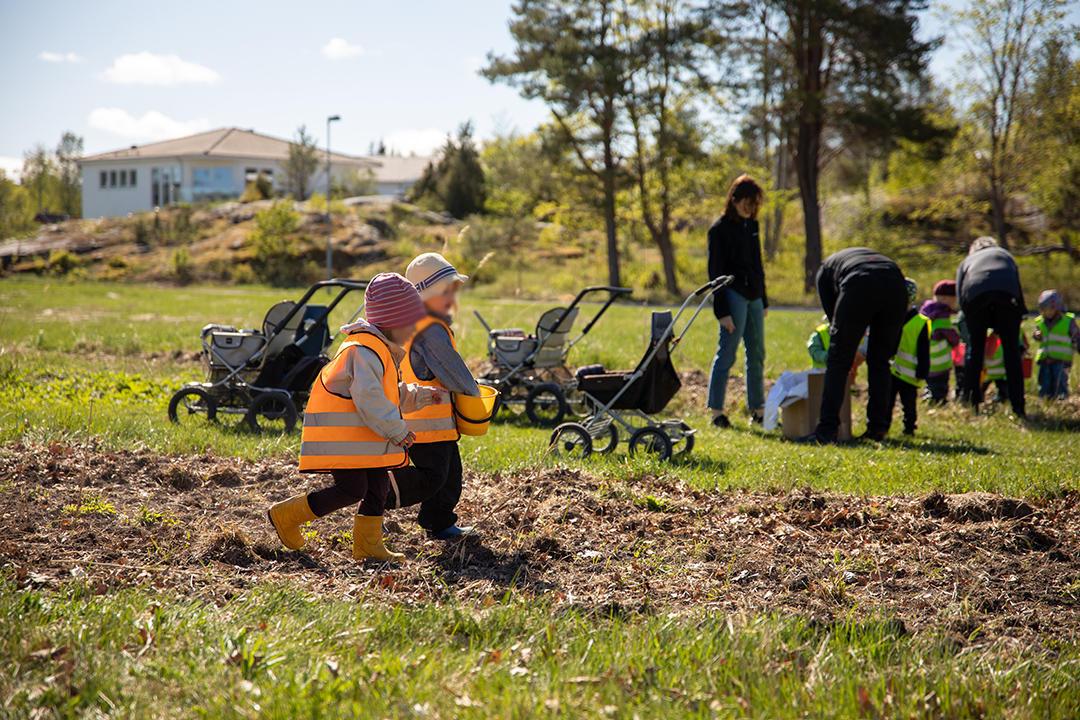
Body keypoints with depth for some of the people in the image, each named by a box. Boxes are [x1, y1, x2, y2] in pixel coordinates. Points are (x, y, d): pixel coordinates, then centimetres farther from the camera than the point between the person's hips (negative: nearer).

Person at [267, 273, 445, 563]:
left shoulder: (382, 351, 17)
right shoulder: (363, 350, -19)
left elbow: (393, 395, 28)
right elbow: (368, 399, -26)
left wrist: (422, 396, 18)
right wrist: (397, 430, -22)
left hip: (363, 439, 11)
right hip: (341, 437, -11)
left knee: (378, 485, 8)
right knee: (352, 490, -11)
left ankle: (368, 544, 18)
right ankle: (286, 515, 1)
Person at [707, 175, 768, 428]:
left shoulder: (750, 224, 14)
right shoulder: (720, 229, -8)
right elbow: (715, 273, -10)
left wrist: (764, 301, 19)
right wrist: (722, 311, -15)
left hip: (753, 297, 8)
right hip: (734, 296, -8)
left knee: (757, 356, 10)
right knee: (726, 355, -6)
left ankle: (758, 409, 18)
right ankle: (717, 411, -1)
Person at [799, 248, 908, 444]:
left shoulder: (825, 268, 33)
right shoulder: (868, 254, 43)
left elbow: (832, 313, 25)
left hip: (860, 287, -4)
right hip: (896, 286, 4)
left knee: (838, 361, 4)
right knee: (880, 362, 17)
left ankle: (827, 429, -4)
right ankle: (877, 428, 14)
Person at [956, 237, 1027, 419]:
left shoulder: (966, 261, 36)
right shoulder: (1004, 254, 38)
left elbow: (960, 294, 21)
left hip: (976, 295, 0)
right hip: (1008, 294, 0)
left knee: (975, 351, 9)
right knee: (1012, 351, 4)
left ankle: (972, 405, 5)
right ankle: (1018, 407, -2)